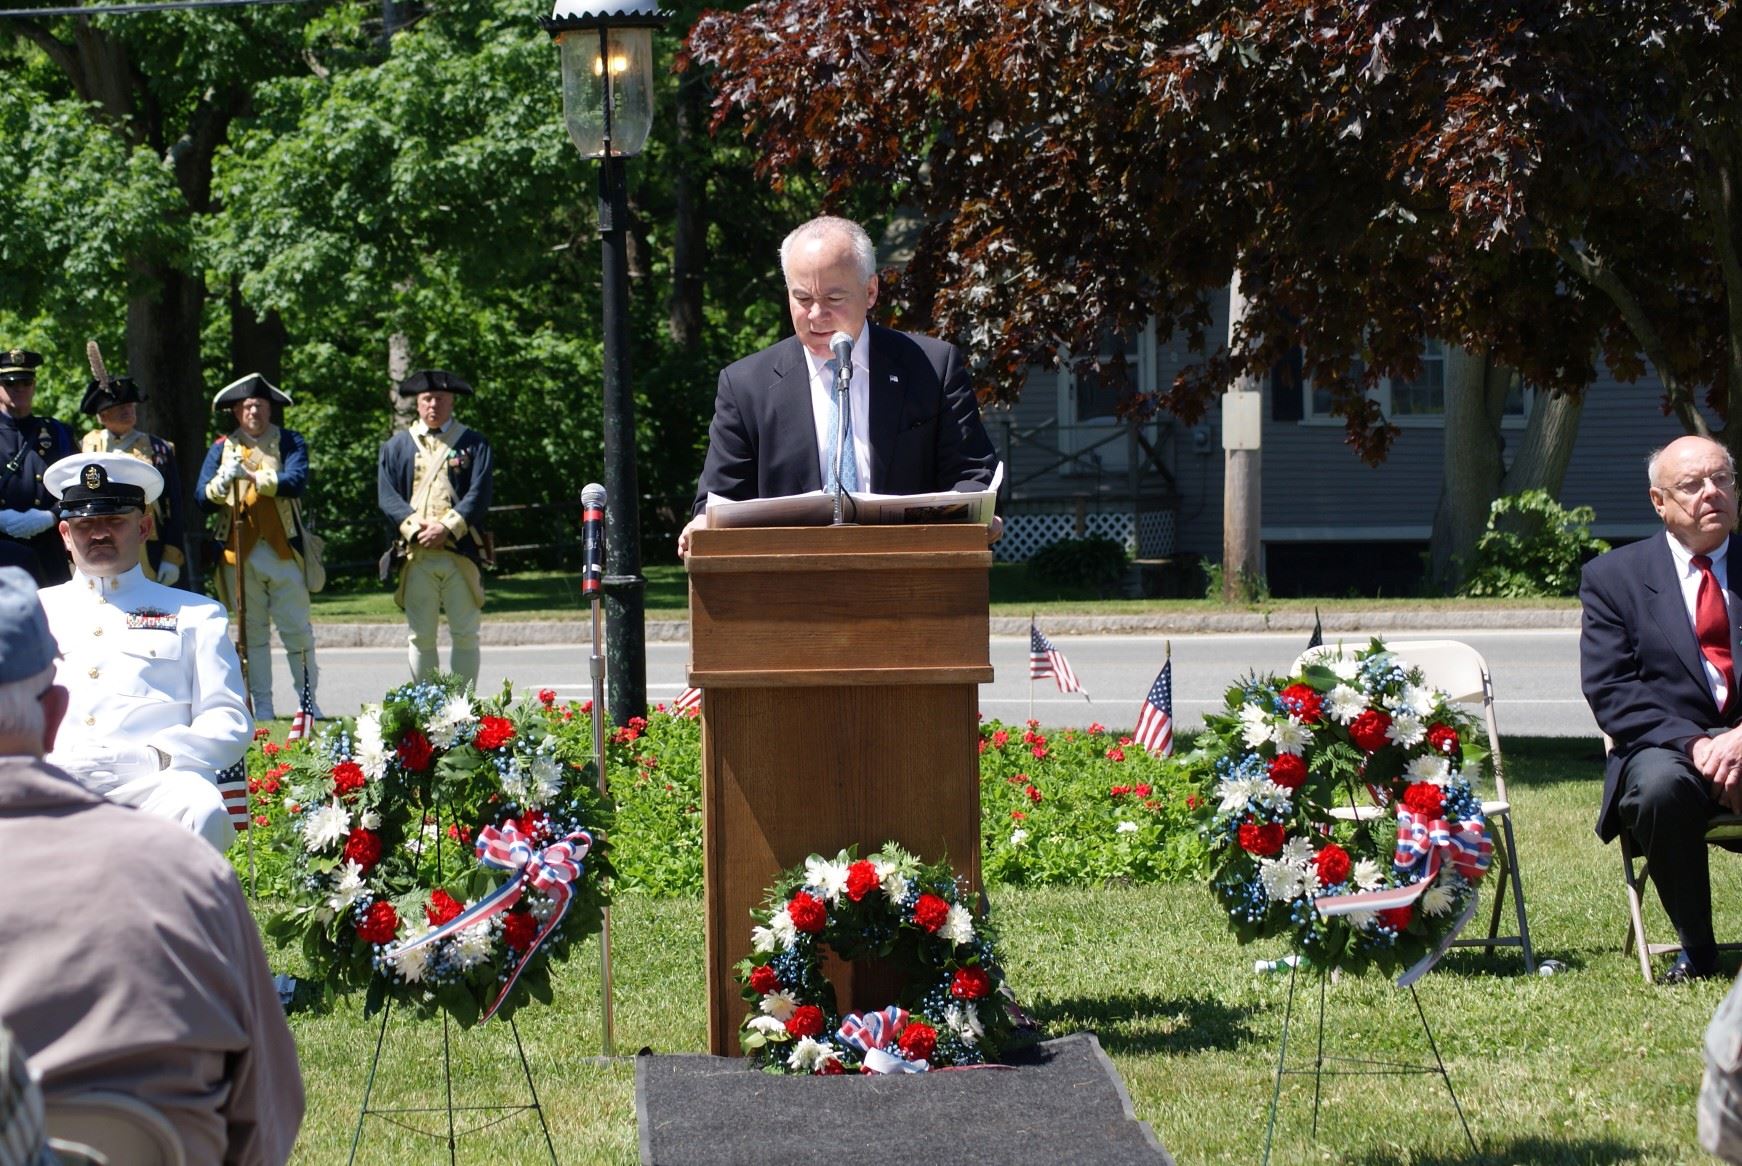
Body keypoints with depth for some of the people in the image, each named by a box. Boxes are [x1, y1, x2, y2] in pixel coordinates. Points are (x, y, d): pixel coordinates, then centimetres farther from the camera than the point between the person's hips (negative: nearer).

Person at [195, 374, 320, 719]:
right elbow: (202, 498, 4)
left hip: (284, 550, -2)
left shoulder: (291, 443, 5)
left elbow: (296, 481, -13)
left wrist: (253, 477, -23)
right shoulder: (221, 449, 11)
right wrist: (221, 483, -17)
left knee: (297, 630, 1)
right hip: (241, 553, 2)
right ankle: (262, 706, 8)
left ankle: (308, 700, 9)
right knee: (252, 633, 4)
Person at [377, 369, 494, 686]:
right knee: (421, 636, 2)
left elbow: (479, 494, -2)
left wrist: (447, 527, -14)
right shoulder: (396, 445, 15)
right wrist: (415, 527, -11)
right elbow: (387, 494, 5)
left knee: (464, 634, -1)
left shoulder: (473, 444, 9)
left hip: (461, 551, -1)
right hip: (416, 554, 1)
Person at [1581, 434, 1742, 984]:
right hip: (1664, 743, 0)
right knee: (1661, 786, -36)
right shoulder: (1613, 576, 8)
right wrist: (1692, 743, -17)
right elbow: (1609, 691, -2)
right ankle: (1695, 948, -15)